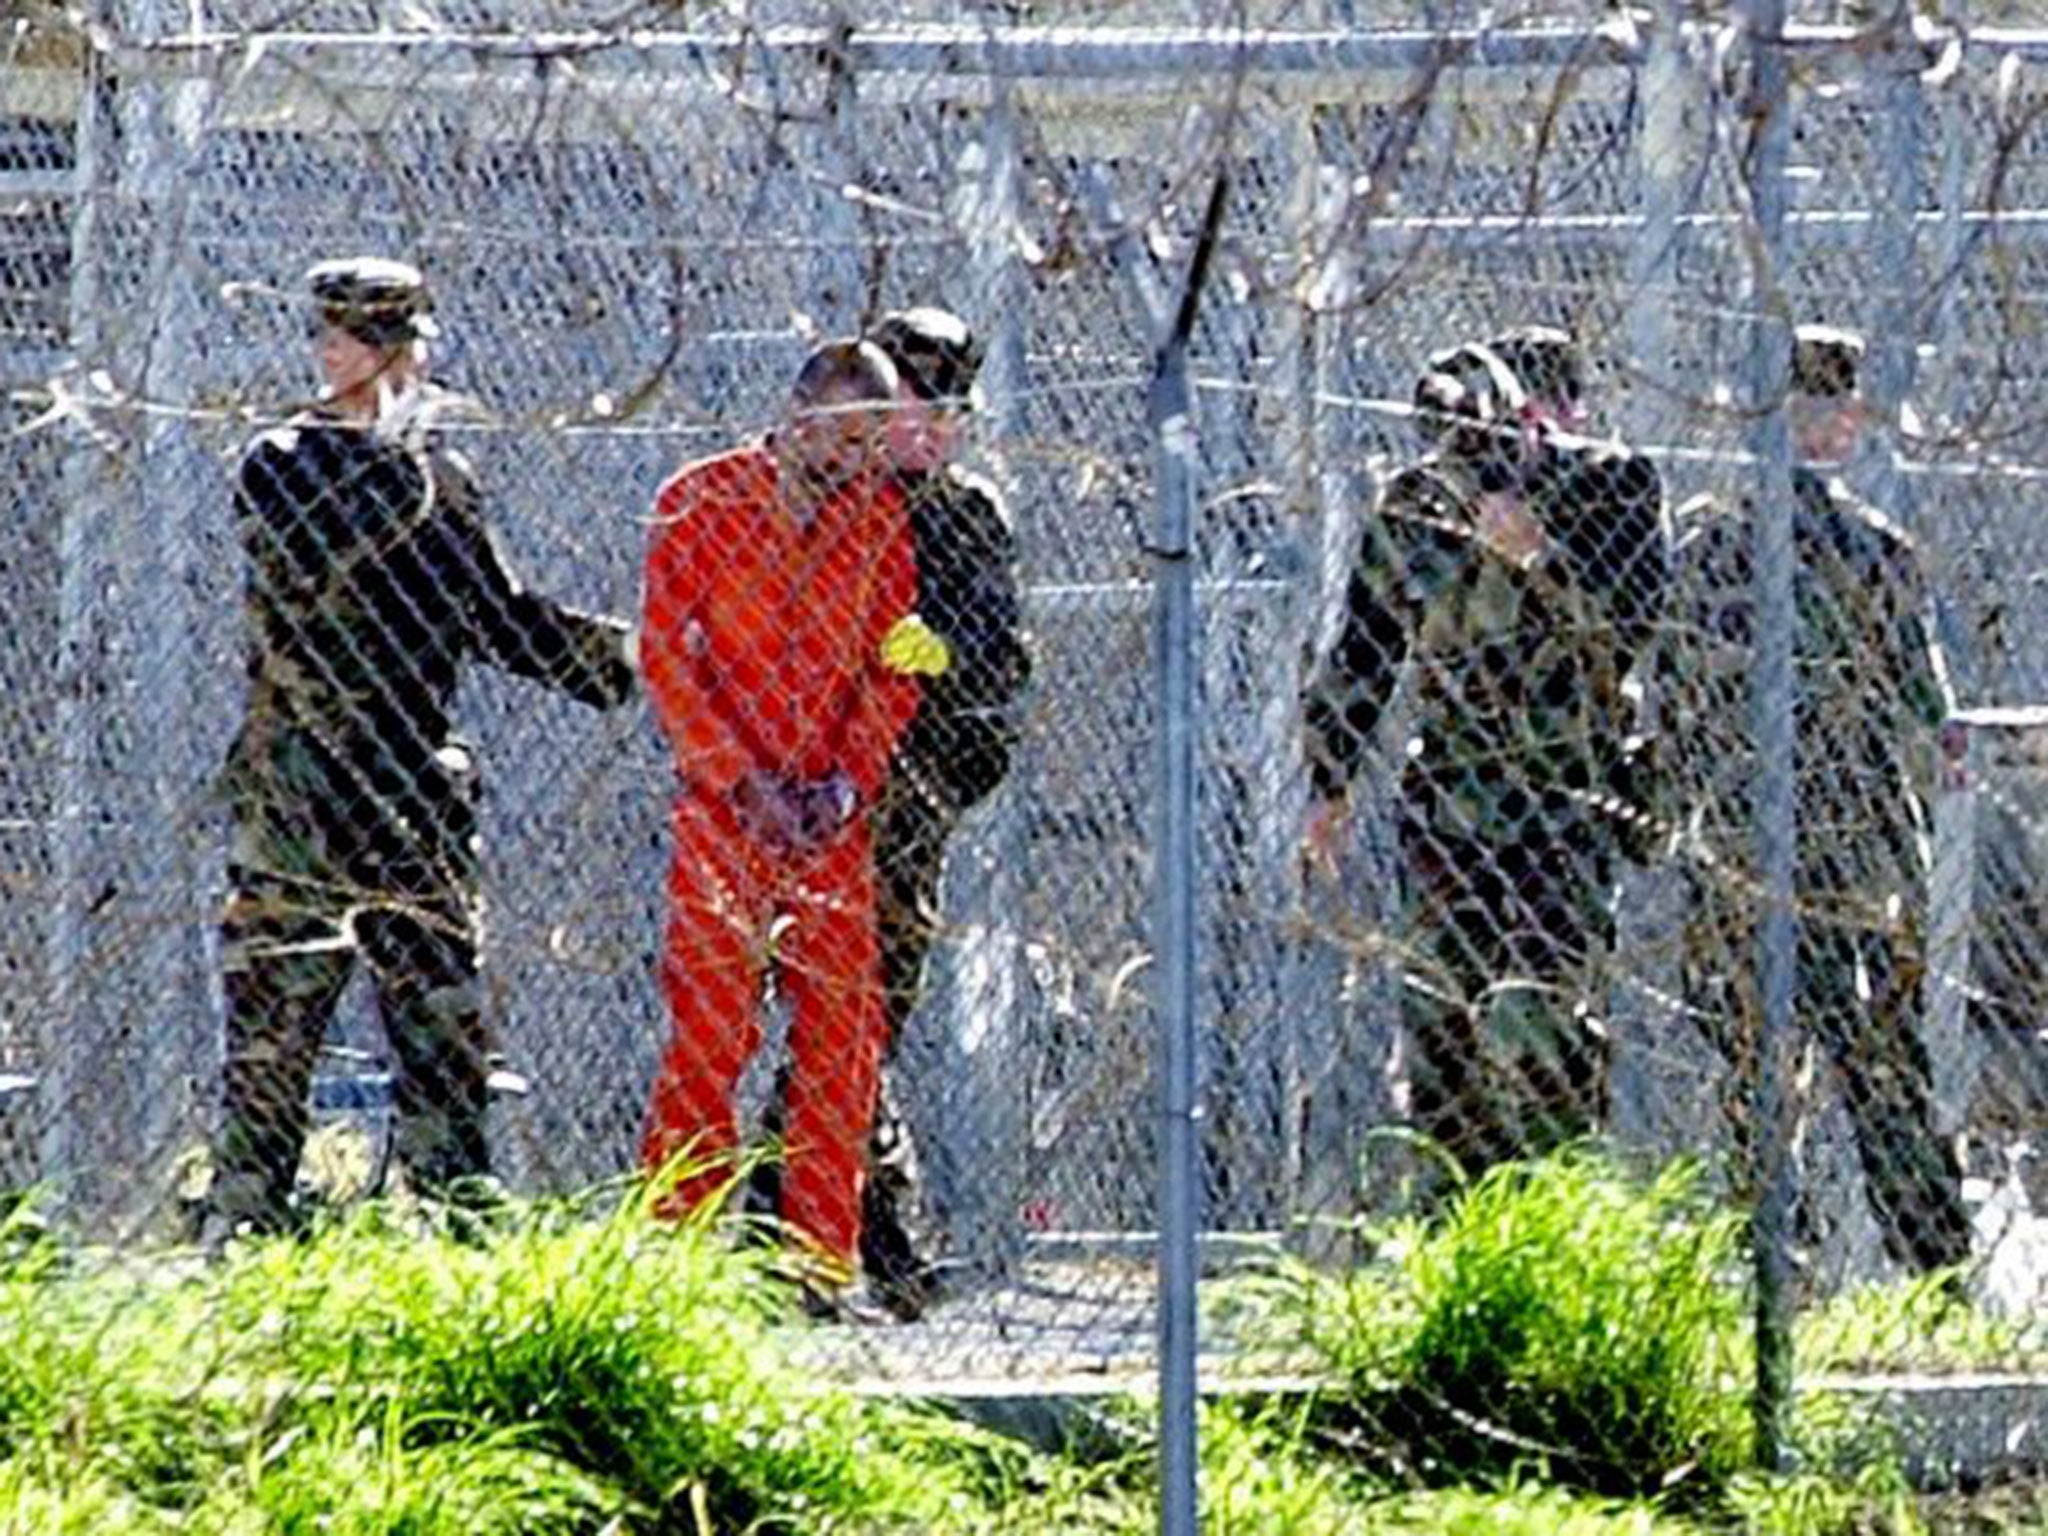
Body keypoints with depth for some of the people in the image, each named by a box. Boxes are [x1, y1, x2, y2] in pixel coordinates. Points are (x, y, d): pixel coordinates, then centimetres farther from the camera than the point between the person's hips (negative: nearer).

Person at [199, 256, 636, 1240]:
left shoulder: (442, 476, 14)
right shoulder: (282, 464, -1)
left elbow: (498, 620, 23)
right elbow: (302, 567, -19)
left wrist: (618, 655, 16)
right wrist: (394, 464, -17)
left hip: (415, 797, 5)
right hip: (302, 790, -5)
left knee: (445, 1024, 4)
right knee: (275, 1022, -4)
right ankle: (243, 1229, 0)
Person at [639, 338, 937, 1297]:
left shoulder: (880, 516, 10)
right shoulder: (702, 502, -1)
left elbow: (893, 666, 12)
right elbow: (663, 652, -4)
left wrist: (851, 779, -3)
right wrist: (742, 780, -11)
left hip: (832, 817, 4)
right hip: (723, 811, -4)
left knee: (842, 1036, 0)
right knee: (710, 1030, -9)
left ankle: (823, 1263, 4)